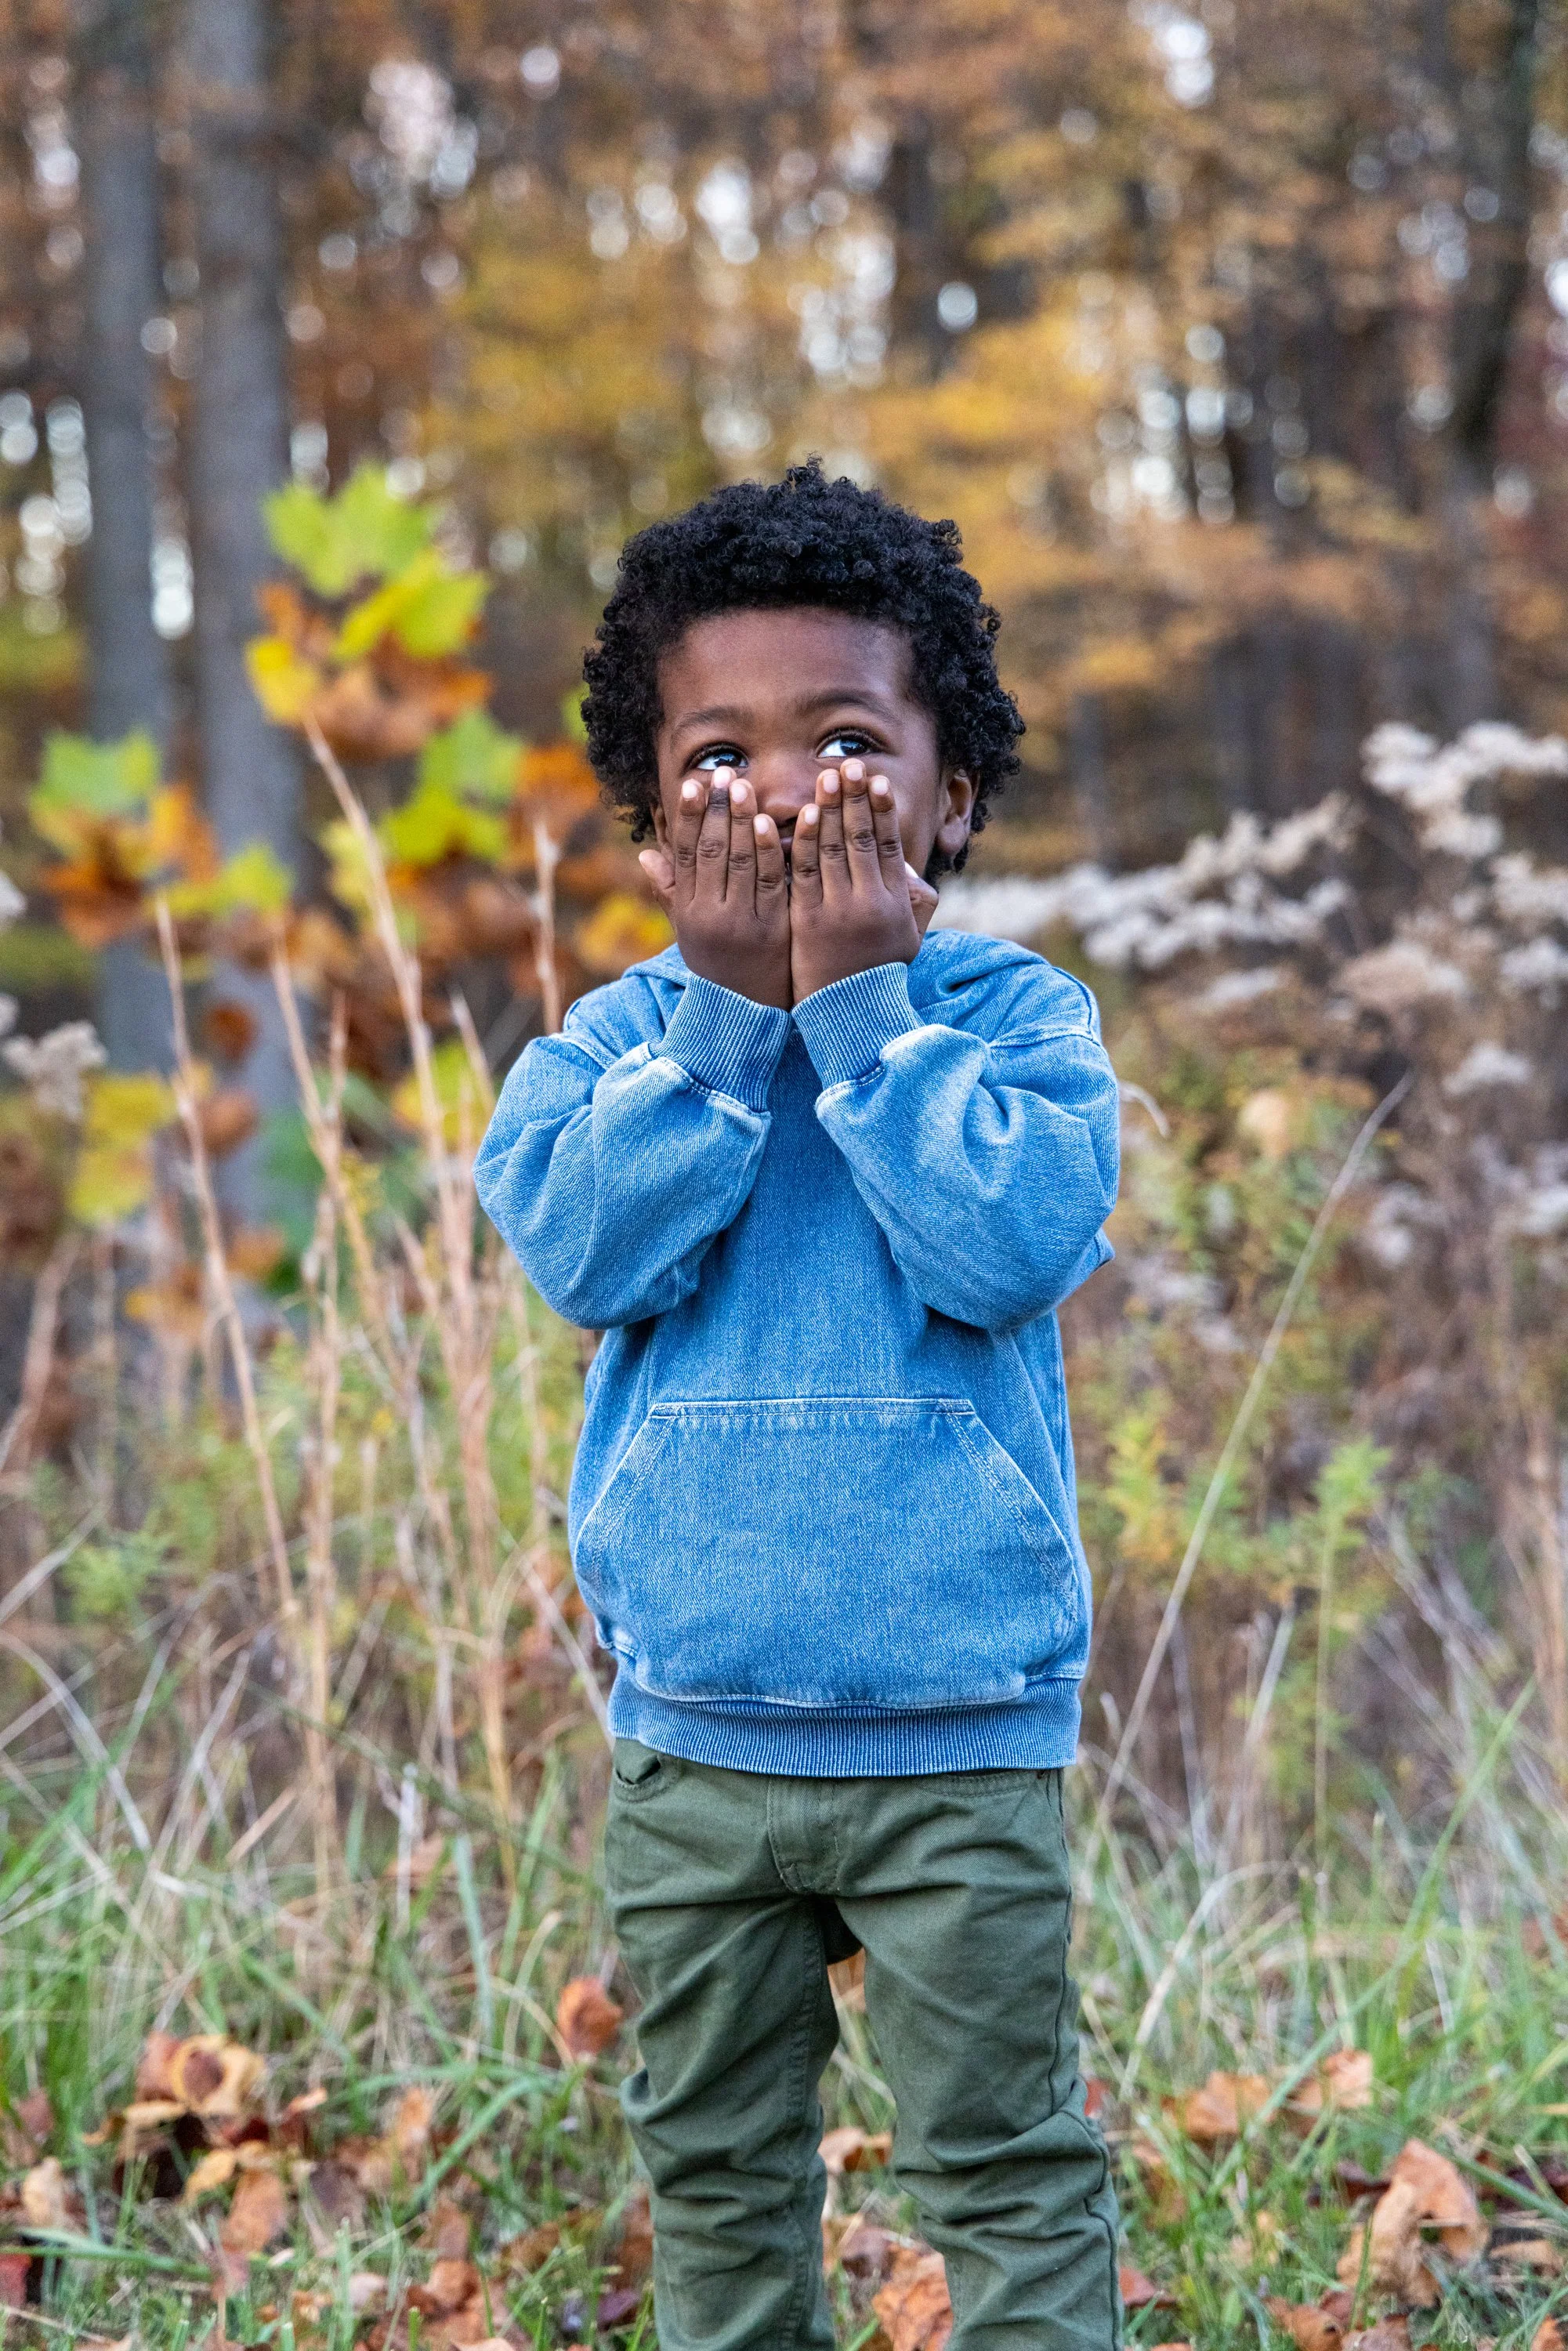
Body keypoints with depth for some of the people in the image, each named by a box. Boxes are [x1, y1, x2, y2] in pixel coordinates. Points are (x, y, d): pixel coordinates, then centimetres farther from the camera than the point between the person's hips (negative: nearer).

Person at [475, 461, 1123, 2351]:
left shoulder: (1017, 1020, -5)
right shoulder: (620, 1037, 1)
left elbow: (1015, 1241, -22)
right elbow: (581, 1243, -16)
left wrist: (861, 999, -19)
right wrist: (727, 1004, -17)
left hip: (959, 1740, -3)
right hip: (691, 1740, 3)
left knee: (1005, 2162, 6)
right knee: (712, 2163, 17)